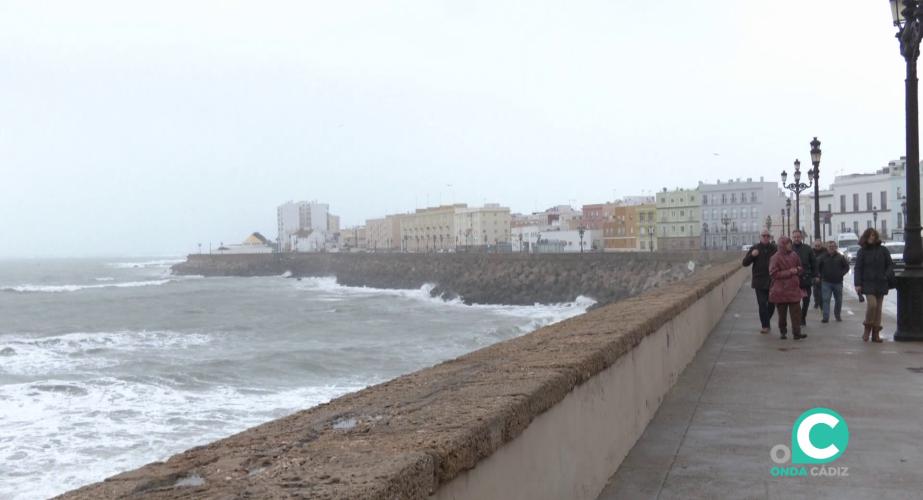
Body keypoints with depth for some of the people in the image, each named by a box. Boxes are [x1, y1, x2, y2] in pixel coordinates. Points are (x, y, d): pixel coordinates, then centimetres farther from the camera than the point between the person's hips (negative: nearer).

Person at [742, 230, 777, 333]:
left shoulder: (774, 249, 3)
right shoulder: (755, 248, 3)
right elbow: (745, 263, 2)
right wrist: (752, 255, -16)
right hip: (759, 282, -1)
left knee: (772, 304, 7)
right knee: (762, 304, -7)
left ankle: (765, 323, 27)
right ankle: (765, 326, -3)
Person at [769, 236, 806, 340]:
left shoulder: (794, 255, 7)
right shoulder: (775, 258, -9)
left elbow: (801, 269, 20)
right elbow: (773, 274, -14)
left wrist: (798, 270, -4)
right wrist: (789, 272, -17)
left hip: (794, 288, 4)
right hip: (781, 290, -4)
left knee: (796, 312, -3)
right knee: (782, 313, 7)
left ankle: (796, 333, -1)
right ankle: (782, 332, 20)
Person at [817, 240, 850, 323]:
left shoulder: (840, 257, 1)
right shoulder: (823, 257, 0)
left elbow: (846, 267, 9)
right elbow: (817, 267, 9)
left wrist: (841, 274, -2)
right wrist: (820, 275, 2)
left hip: (838, 282, 1)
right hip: (826, 282, -1)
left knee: (838, 300, 11)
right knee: (825, 300, -8)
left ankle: (837, 315, 28)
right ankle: (826, 317, -9)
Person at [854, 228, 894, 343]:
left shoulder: (883, 250, 5)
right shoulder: (862, 251, 1)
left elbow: (890, 264, 10)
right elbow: (857, 268, -1)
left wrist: (887, 275, -8)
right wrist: (857, 284, -8)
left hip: (881, 283, 3)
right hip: (868, 283, -3)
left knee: (878, 308, 5)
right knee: (872, 304, -19)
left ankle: (876, 333, 12)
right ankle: (867, 328, 2)